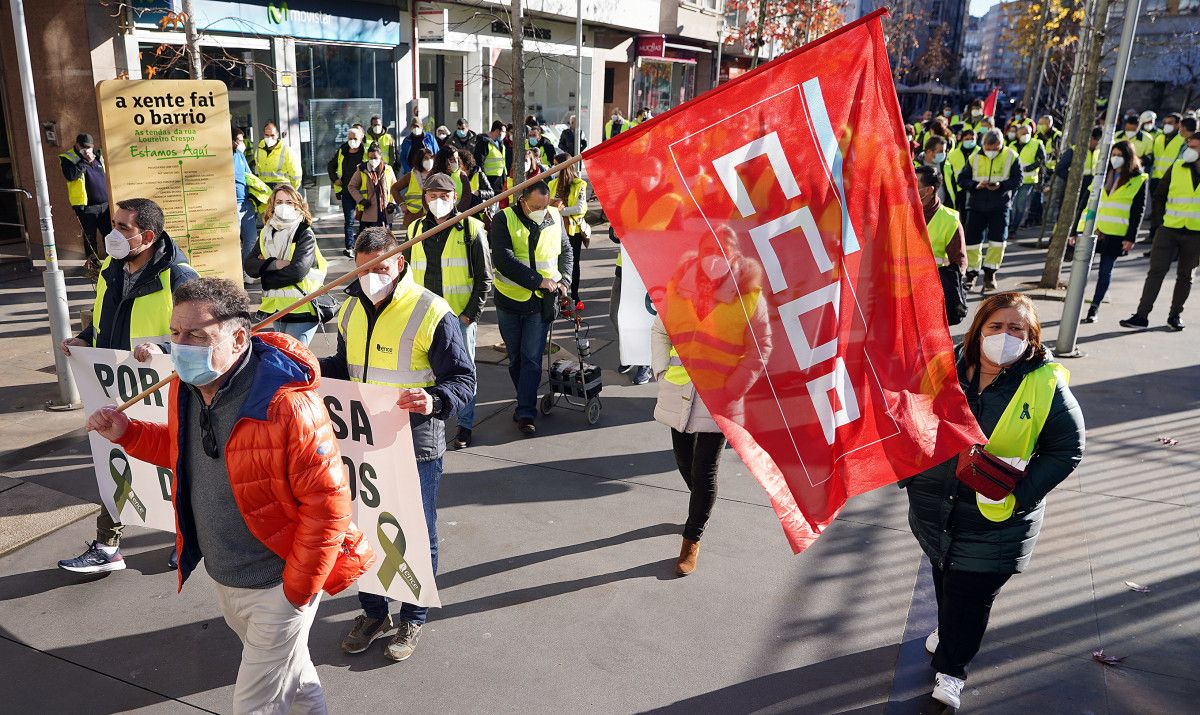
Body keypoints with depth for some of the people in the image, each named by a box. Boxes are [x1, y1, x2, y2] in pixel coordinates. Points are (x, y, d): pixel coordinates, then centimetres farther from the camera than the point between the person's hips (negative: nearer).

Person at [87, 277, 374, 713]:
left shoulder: (287, 403, -30)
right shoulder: (186, 387, -5)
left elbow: (328, 504, -25)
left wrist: (298, 589, -17)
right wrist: (127, 433, 0)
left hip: (276, 585, -7)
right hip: (221, 577, 8)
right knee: (285, 665, 29)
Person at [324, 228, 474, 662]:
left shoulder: (432, 313, -16)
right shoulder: (352, 310, 6)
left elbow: (463, 379, -15)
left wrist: (435, 401, -35)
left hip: (416, 446, -6)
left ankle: (413, 619, 31)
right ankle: (373, 613, 38)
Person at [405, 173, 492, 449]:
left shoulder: (471, 229, -2)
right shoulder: (416, 229, 10)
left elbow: (484, 278, -2)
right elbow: (406, 272, 17)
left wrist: (472, 313, -8)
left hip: (460, 315, -3)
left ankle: (465, 424, 23)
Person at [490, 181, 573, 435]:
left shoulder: (554, 217, 1)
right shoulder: (504, 219, -10)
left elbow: (565, 251, 17)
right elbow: (503, 260, -20)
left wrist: (564, 281, 3)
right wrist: (538, 280, -22)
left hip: (541, 302, 0)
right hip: (509, 300, 0)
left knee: (532, 359, -4)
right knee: (515, 358, 13)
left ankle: (526, 413, 0)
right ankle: (527, 402, 33)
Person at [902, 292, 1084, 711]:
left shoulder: (1046, 386, -14)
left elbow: (1066, 451, -8)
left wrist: (1019, 494, -18)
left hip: (994, 523, -3)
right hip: (934, 511, 4)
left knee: (972, 595, 9)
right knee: (944, 579, 25)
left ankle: (951, 669, 32)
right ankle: (949, 634, 54)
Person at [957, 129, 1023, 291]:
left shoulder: (1012, 157, 0)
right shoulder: (974, 158, 3)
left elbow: (1018, 179, -3)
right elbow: (962, 179, 1)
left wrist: (1001, 185, -21)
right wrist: (975, 185, -18)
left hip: (1000, 206, -1)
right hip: (976, 205, 1)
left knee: (998, 238, -6)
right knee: (972, 239, 0)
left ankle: (990, 274, 8)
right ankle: (971, 274, 14)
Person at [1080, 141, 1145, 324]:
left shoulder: (1138, 180, -2)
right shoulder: (1103, 175, 8)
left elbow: (1138, 211, -3)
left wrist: (1131, 237, -9)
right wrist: (1079, 229, 6)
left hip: (1116, 234, -3)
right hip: (1093, 230, 3)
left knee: (1105, 271, 4)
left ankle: (1094, 308, 11)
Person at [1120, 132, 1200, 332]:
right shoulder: (1177, 168, 3)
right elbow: (1159, 197, 7)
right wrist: (1158, 223, -3)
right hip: (1168, 230, 0)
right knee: (1156, 271, -3)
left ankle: (1175, 315, 21)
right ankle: (1142, 315, -3)